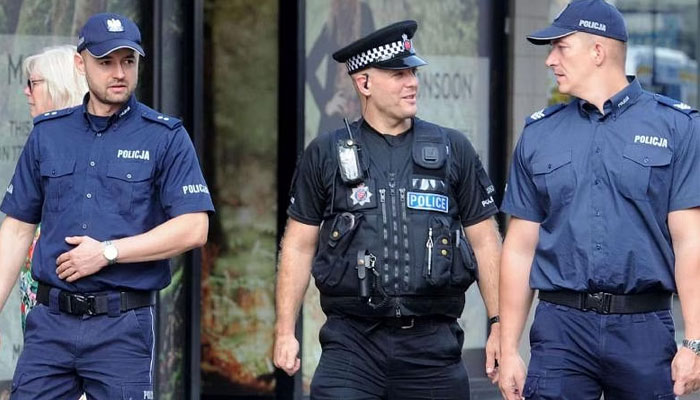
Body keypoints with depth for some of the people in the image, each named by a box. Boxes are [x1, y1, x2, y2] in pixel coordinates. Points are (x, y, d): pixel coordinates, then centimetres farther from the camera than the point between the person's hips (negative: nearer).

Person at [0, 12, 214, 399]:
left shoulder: (165, 137, 0)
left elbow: (193, 229, -8)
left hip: (123, 324, -3)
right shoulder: (47, 134, 11)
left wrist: (107, 252, -12)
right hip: (50, 322, 3)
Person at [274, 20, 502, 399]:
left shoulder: (453, 150, 8)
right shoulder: (326, 155, 7)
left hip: (431, 341, 1)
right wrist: (285, 331, 2)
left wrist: (499, 325, 2)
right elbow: (298, 246, 9)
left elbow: (485, 241, 9)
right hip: (353, 340, -1)